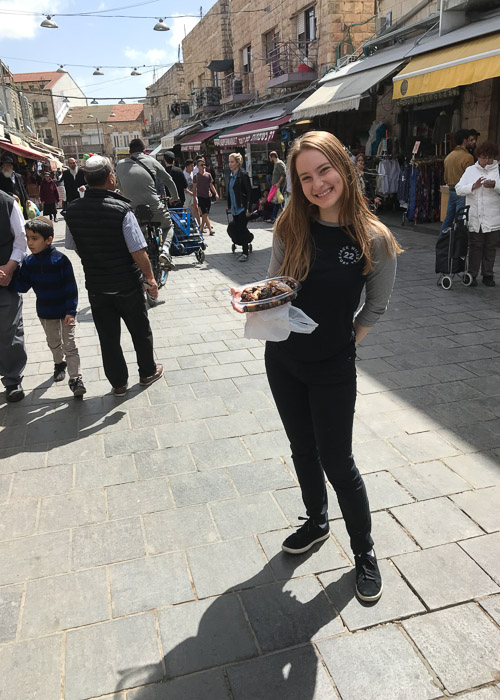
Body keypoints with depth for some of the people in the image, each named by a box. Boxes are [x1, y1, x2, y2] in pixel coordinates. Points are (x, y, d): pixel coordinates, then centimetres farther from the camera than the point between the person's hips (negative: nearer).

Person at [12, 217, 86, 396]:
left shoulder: (60, 260, -18)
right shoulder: (29, 262, -3)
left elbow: (71, 287, -16)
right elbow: (22, 286, -3)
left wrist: (71, 311, -17)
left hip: (65, 312, -5)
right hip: (45, 313, 5)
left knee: (70, 346, -1)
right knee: (54, 343, 23)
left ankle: (75, 378, 2)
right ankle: (59, 363, 47)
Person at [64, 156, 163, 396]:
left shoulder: (72, 210, -5)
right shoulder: (121, 209, -20)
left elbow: (73, 247, 7)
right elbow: (138, 251, -20)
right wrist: (150, 278, -6)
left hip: (96, 286, 3)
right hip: (127, 284, -3)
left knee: (108, 336, 14)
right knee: (140, 331, 17)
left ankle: (118, 383, 25)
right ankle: (147, 372, 34)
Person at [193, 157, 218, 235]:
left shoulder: (208, 175, 8)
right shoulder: (196, 176, -2)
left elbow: (211, 185, 12)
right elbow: (194, 188, 0)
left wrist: (216, 193, 0)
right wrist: (194, 199, -4)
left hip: (208, 197, 4)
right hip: (201, 197, -4)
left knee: (205, 214, 8)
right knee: (205, 213, -12)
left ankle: (202, 228, 21)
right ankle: (210, 229, -19)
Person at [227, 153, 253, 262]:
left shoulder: (243, 174, -12)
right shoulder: (232, 175, 12)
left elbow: (249, 192, -15)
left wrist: (249, 209, -19)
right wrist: (229, 206, 20)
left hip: (242, 208, -8)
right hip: (235, 208, 8)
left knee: (242, 229, -6)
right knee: (237, 229, 9)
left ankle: (245, 253, 1)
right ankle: (244, 250, 18)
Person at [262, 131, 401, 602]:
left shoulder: (373, 238, -15)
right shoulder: (290, 228, -6)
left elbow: (376, 307, -2)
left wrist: (345, 341, 0)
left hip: (333, 369, -4)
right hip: (283, 359, 4)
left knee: (337, 461, 5)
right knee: (303, 449, 20)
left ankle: (364, 550, 30)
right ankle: (317, 522, 46)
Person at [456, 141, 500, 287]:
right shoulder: (470, 170, 9)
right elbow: (459, 189, 1)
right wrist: (473, 186, -14)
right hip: (474, 217, 0)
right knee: (475, 246, 2)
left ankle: (488, 275, 15)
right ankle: (472, 275, 10)